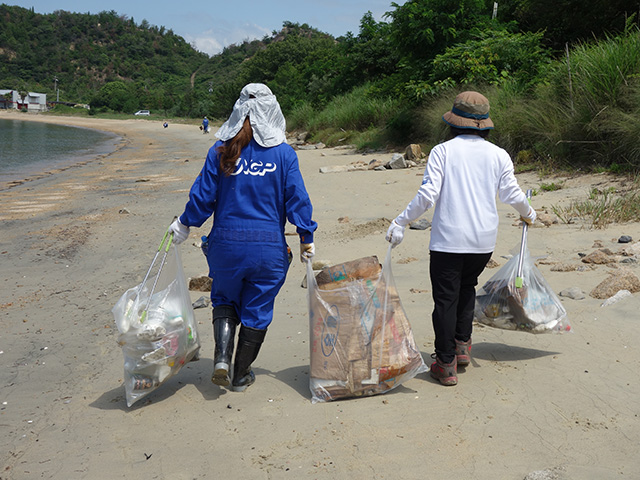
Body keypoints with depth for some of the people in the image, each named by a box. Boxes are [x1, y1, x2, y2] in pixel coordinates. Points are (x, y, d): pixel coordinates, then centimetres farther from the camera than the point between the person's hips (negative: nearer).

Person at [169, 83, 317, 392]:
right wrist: (306, 238, 8)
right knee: (257, 310, 13)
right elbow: (297, 199, -2)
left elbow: (203, 196, 0)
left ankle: (222, 357, 2)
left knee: (224, 300, 22)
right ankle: (241, 376, 23)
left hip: (226, 243, 1)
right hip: (269, 247, -1)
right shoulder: (284, 153, -4)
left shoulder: (221, 150, -3)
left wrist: (184, 224, 15)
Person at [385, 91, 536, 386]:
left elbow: (427, 195, -12)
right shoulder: (498, 155, 5)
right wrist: (528, 214, 26)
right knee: (466, 287, 26)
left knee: (446, 299, 4)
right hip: (484, 240, 4)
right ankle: (462, 345, 22)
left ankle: (446, 364, 8)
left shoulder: (442, 151, -4)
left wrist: (400, 223, -5)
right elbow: (512, 194, 5)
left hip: (448, 240, -4)